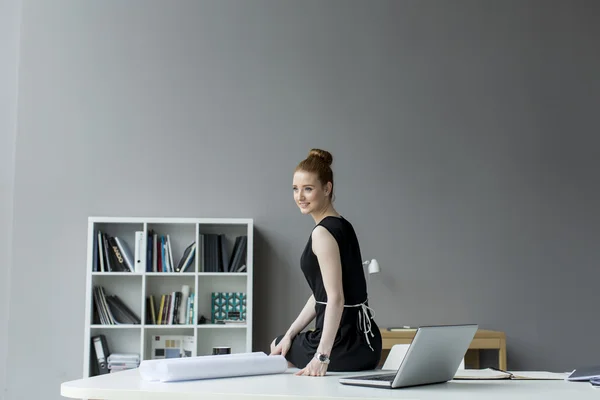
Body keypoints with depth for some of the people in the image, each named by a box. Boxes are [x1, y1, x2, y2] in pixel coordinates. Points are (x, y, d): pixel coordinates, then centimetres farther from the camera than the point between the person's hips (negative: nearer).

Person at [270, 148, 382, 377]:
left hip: (343, 344, -8)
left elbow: (335, 298, -24)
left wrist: (322, 356, -28)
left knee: (277, 350, 20)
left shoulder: (323, 232, -17)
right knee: (281, 343, 31)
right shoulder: (342, 225, 11)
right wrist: (290, 334, 14)